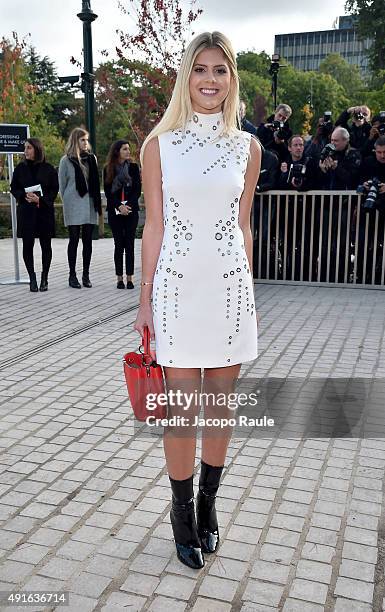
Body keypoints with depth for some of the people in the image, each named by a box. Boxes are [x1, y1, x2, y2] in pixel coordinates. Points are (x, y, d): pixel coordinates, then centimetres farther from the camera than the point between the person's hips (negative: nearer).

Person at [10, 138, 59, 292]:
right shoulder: (20, 168, 7)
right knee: (27, 245, 0)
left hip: (45, 211, -1)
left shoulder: (48, 169, 1)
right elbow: (14, 188, 8)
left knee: (46, 245, 2)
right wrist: (24, 196, -12)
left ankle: (44, 278, 13)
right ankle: (32, 278, 9)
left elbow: (54, 190, 0)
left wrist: (41, 200, -14)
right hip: (26, 211, 1)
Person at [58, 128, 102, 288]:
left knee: (87, 240, 5)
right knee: (74, 240, 0)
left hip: (90, 204, 3)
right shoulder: (66, 160, -1)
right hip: (73, 206, -3)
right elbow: (62, 184, 5)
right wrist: (67, 201, 5)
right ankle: (72, 275, 8)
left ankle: (86, 275, 12)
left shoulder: (92, 158, 10)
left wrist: (97, 201, 8)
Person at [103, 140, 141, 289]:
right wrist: (119, 206, -12)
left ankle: (129, 278, 2)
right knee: (119, 245, 0)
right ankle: (119, 278, 5)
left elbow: (138, 190, 2)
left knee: (130, 244, -1)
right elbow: (108, 192, 1)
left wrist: (128, 205, -11)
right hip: (115, 211, 0)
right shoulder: (108, 169, 4)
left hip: (131, 210, 0)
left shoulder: (133, 167, 6)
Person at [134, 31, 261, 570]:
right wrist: (146, 300, 0)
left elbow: (243, 227, 10)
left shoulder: (247, 147, 6)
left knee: (220, 405, 11)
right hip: (177, 287, -2)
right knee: (182, 409, 3)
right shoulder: (160, 145, 1)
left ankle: (208, 502, 32)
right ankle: (182, 510, 25)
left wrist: (249, 294, 9)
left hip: (230, 287, 2)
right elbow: (153, 226, 1)